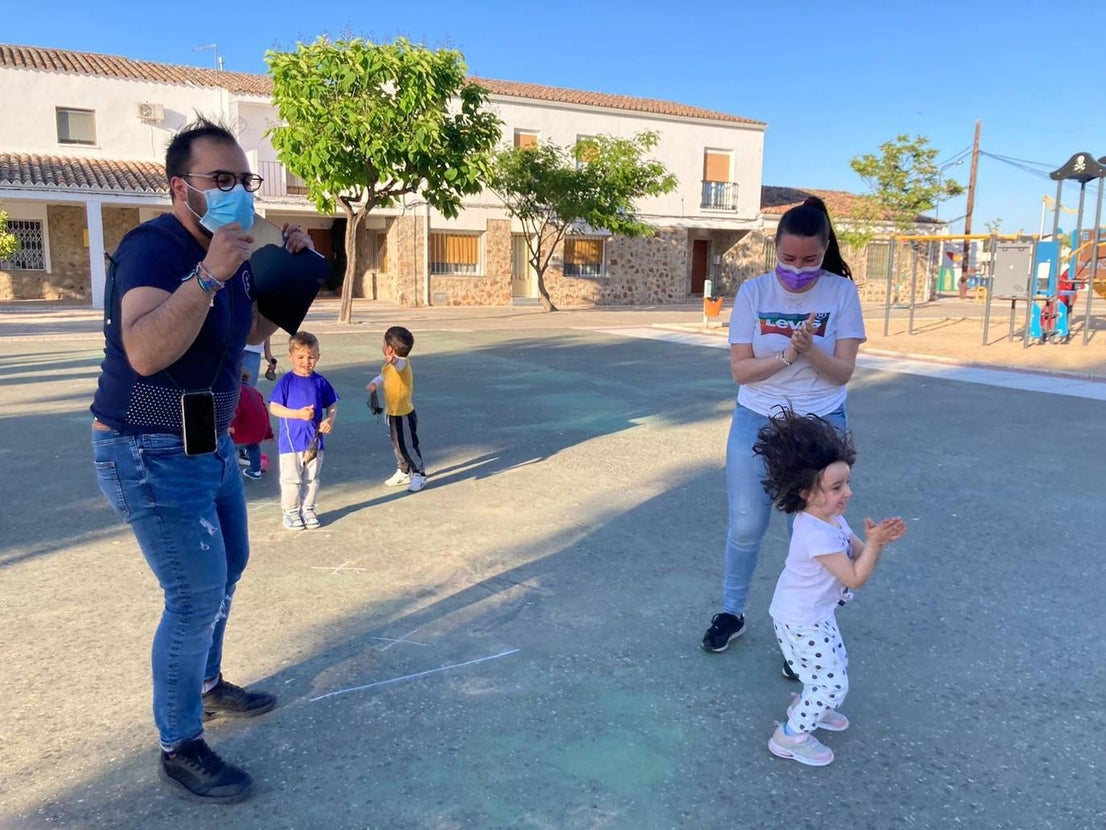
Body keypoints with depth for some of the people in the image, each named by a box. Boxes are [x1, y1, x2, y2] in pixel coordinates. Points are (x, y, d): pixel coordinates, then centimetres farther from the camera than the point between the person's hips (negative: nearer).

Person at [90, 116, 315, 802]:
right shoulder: (154, 248, -22)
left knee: (228, 568, 21)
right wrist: (209, 274, -44)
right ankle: (180, 747, 13)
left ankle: (209, 684, 43)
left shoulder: (228, 254, 4)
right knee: (197, 595, -6)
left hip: (211, 443, 10)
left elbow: (254, 330, 17)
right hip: (151, 455, -9)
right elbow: (143, 352, -38)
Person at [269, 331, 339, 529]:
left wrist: (330, 420, -11)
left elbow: (332, 405, 9)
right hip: (290, 440, -3)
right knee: (291, 479, 5)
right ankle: (291, 512, 20)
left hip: (314, 440, 3)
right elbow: (274, 408, -11)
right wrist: (298, 414, -21)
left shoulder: (320, 382, 1)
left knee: (311, 479, 14)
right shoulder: (286, 381, -9)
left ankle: (308, 509, 28)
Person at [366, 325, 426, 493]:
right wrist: (374, 383, -8)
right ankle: (403, 472, 35)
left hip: (404, 415, -9)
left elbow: (400, 364, -46)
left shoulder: (402, 362, -23)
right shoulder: (388, 365, 6)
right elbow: (382, 377, 15)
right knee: (397, 445, 20)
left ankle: (419, 475, 14)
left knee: (408, 446, -1)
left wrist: (393, 360, -70)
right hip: (392, 413, 9)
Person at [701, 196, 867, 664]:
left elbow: (843, 371, -9)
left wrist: (809, 348, -27)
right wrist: (787, 353, -23)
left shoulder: (842, 293, -7)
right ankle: (732, 612, 33)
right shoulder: (754, 292, -6)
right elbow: (740, 370, -8)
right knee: (745, 527, 10)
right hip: (756, 425, 1)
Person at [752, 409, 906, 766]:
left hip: (815, 614, 10)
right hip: (802, 622, -10)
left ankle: (805, 706, 49)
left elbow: (857, 553, 2)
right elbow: (855, 578, -27)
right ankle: (790, 736, 16)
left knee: (835, 666, 26)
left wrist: (878, 540, -17)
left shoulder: (830, 518, -4)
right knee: (833, 684, 1)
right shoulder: (818, 535, -34)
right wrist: (874, 542, -31)